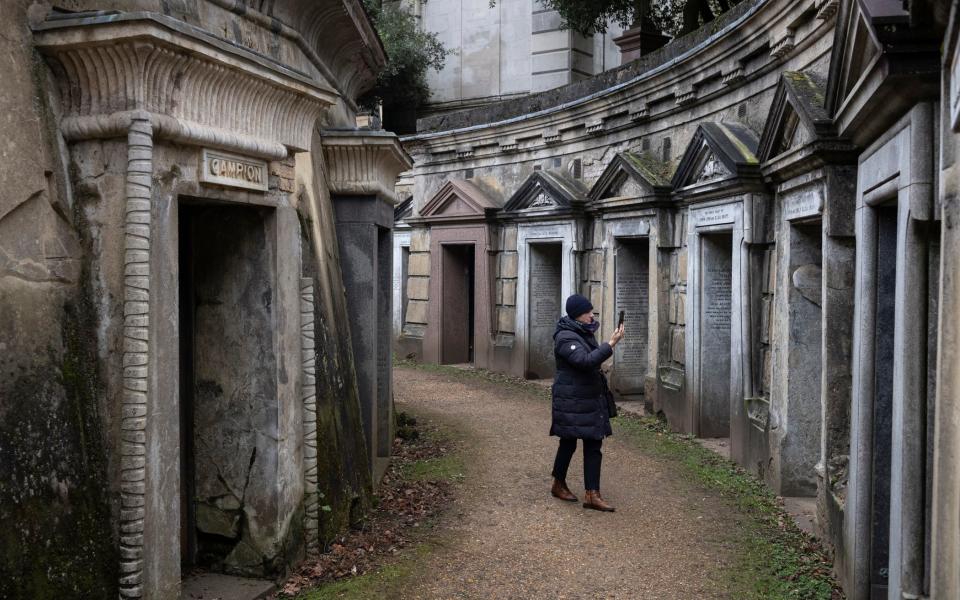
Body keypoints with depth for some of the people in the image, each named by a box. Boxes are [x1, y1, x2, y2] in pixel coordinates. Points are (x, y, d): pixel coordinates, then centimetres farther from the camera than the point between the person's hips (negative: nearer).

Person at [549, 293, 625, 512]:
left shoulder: (585, 333, 11)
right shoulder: (566, 338, -17)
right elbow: (586, 361, -31)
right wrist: (611, 344, -30)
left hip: (591, 399, 8)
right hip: (571, 401, -8)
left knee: (593, 445, 3)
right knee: (569, 443, 6)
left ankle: (592, 495, 3)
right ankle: (559, 485, 27)